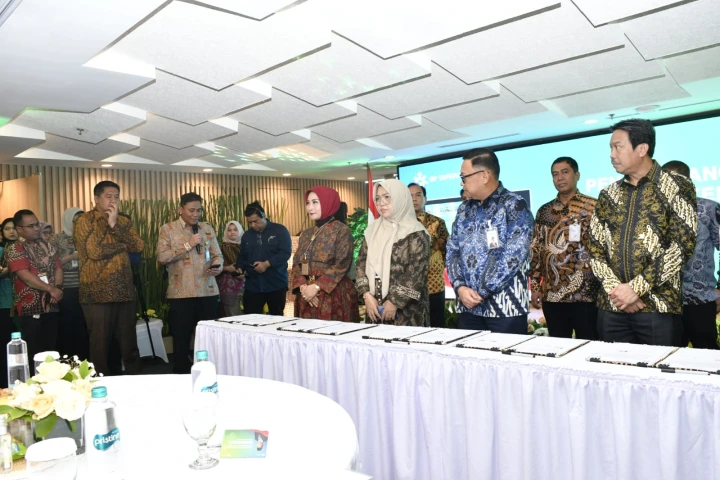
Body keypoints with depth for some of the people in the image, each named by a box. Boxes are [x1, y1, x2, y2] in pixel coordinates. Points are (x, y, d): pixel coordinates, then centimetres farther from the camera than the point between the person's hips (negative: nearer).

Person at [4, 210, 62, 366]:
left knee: (52, 349, 9)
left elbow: (58, 268, 7)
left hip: (51, 305, 5)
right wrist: (51, 289, -17)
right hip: (30, 308, -5)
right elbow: (25, 275, -15)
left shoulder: (46, 246, 13)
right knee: (34, 352, -1)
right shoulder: (14, 249, -5)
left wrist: (58, 288, -11)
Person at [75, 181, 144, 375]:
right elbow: (95, 251, -17)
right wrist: (123, 244, -3)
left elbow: (138, 246, -1)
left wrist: (115, 225, -9)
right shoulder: (84, 221, -3)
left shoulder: (123, 221, 14)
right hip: (97, 293, -5)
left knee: (129, 344, 10)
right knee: (101, 345, 5)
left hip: (124, 292, 5)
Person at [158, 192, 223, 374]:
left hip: (208, 291, 3)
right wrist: (188, 245, -15)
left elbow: (217, 254, 9)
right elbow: (162, 257, -10)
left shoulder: (207, 228, 11)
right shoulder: (168, 229, 1)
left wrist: (218, 266, -12)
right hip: (181, 293, -3)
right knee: (181, 337, 6)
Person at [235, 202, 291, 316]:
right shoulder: (247, 235, 14)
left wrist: (267, 264, -22)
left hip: (276, 284, -4)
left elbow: (286, 252, -13)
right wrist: (240, 267, 1)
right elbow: (242, 256, 22)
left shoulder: (279, 230, -4)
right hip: (253, 285, 4)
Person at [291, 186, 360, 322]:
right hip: (307, 295, 6)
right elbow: (296, 264, 9)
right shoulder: (306, 234, 15)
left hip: (334, 295, -6)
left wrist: (316, 287, -18)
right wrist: (303, 287, -9)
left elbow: (341, 265, -13)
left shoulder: (341, 230, -4)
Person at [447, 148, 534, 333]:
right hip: (468, 306, 6)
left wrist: (481, 292, -14)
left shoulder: (514, 206, -7)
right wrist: (459, 287, -7)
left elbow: (513, 256, -16)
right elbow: (452, 251, 10)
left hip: (506, 308, -5)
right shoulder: (464, 209, 12)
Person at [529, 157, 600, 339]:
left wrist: (604, 286, -8)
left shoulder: (593, 206, 0)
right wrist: (535, 287, 7)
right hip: (551, 294, 4)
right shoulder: (544, 211, 11)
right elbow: (535, 250, 11)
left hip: (585, 294, -3)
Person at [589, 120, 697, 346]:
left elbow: (683, 244, -9)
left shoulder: (677, 187, 0)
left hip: (658, 306, -4)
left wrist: (635, 288, -14)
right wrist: (616, 289, -8)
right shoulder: (608, 195, 12)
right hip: (611, 306, 4)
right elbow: (595, 248, 8)